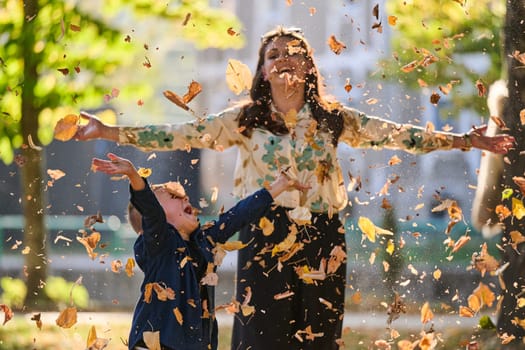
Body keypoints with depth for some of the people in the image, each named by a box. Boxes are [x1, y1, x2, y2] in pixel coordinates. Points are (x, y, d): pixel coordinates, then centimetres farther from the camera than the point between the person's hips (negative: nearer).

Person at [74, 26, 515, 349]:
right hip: (265, 241, -1)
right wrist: (112, 132, -9)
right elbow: (181, 135, -1)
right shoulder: (244, 120, 4)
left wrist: (463, 140, 0)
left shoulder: (333, 119, 7)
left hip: (321, 242, 1)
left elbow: (396, 135, 5)